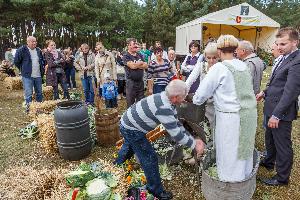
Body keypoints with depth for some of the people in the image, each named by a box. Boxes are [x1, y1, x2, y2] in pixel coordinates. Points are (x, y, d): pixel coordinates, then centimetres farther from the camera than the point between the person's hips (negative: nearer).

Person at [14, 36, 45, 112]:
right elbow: (16, 62, -1)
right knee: (28, 94, -5)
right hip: (27, 76, -5)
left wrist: (42, 70, 16)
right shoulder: (22, 50, -6)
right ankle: (28, 108, 4)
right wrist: (23, 69, 4)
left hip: (38, 76, 5)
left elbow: (42, 61, 25)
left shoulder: (38, 50, 11)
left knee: (39, 93, 11)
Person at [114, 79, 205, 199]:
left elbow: (176, 124, 0)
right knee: (150, 158, -1)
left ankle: (117, 166, 64)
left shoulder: (166, 99, -6)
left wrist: (192, 139, -3)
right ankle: (156, 190, 20)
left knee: (129, 147, 34)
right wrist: (194, 145, -19)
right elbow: (175, 134, -31)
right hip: (132, 130, -10)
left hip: (128, 123, 10)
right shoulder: (163, 108, -35)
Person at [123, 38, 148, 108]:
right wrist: (141, 63, -3)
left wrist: (136, 65, -10)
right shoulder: (126, 56, -6)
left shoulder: (140, 55, 13)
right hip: (131, 82, -5)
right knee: (130, 103, 4)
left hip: (140, 81, 6)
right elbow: (132, 66, -20)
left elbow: (146, 66, 5)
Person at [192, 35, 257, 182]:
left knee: (229, 150, 11)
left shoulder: (219, 68, -15)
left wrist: (196, 101, 12)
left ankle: (229, 178, 29)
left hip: (231, 116, -7)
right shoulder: (243, 65, 6)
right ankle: (244, 172, 43)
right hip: (249, 112, 7)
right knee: (244, 145, 23)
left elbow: (204, 91, -9)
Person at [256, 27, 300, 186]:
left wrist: (276, 115, -23)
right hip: (272, 107, 9)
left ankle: (282, 177, 27)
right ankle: (269, 161, 49)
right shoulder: (284, 58, 7)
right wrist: (265, 92, 6)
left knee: (282, 144, 8)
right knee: (270, 138, 26)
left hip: (282, 111, -9)